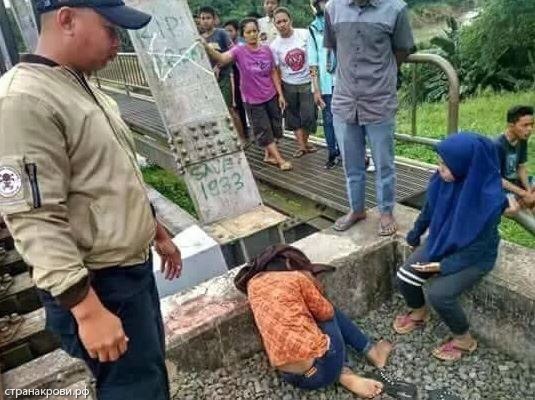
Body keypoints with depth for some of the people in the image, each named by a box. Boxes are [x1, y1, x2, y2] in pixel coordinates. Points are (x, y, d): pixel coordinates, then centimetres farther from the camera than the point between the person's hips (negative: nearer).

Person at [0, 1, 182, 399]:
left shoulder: (84, 87, 10)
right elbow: (36, 221, -25)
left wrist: (157, 232, 21)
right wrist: (88, 310, -25)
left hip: (133, 265, 9)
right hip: (97, 284, -9)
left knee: (151, 366, 24)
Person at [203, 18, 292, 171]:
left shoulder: (266, 49, -3)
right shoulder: (239, 51, -14)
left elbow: (273, 72, 5)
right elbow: (221, 58, -32)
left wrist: (280, 94, 2)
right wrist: (206, 47, -50)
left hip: (271, 96, 4)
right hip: (253, 100, -4)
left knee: (274, 127, 15)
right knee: (264, 131, 3)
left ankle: (268, 155, 35)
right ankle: (280, 160, 16)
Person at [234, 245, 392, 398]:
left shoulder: (252, 283, 9)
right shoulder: (297, 277, -6)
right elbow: (326, 312, 5)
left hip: (291, 377, 5)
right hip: (320, 369, -4)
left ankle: (342, 374, 18)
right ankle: (371, 351, 28)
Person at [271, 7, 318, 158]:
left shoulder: (305, 34, -9)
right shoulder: (274, 45, -7)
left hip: (307, 83, -1)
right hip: (288, 86, 1)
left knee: (308, 116, 0)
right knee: (294, 116, 10)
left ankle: (304, 141, 24)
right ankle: (301, 145, 24)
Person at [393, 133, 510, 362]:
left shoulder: (489, 200, -32)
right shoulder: (444, 179, -16)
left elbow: (478, 247, -22)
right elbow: (429, 210, 4)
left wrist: (444, 266, -24)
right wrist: (415, 235, 18)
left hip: (474, 257, -6)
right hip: (441, 242, 6)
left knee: (438, 293, -23)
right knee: (404, 277, -8)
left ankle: (464, 340, 6)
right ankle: (418, 314, 25)